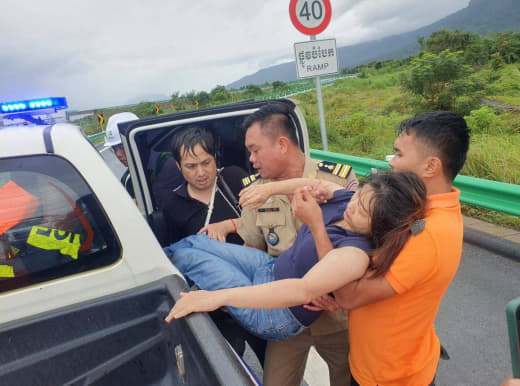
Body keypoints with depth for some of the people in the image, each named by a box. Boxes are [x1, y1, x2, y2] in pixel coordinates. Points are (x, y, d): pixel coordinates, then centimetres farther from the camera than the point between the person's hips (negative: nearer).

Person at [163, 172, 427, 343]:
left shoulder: (356, 253, -33)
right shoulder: (346, 198, -10)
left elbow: (303, 290, -42)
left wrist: (216, 297, -43)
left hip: (274, 315, -7)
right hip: (272, 267, 7)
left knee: (185, 256, -7)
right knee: (192, 242, 9)